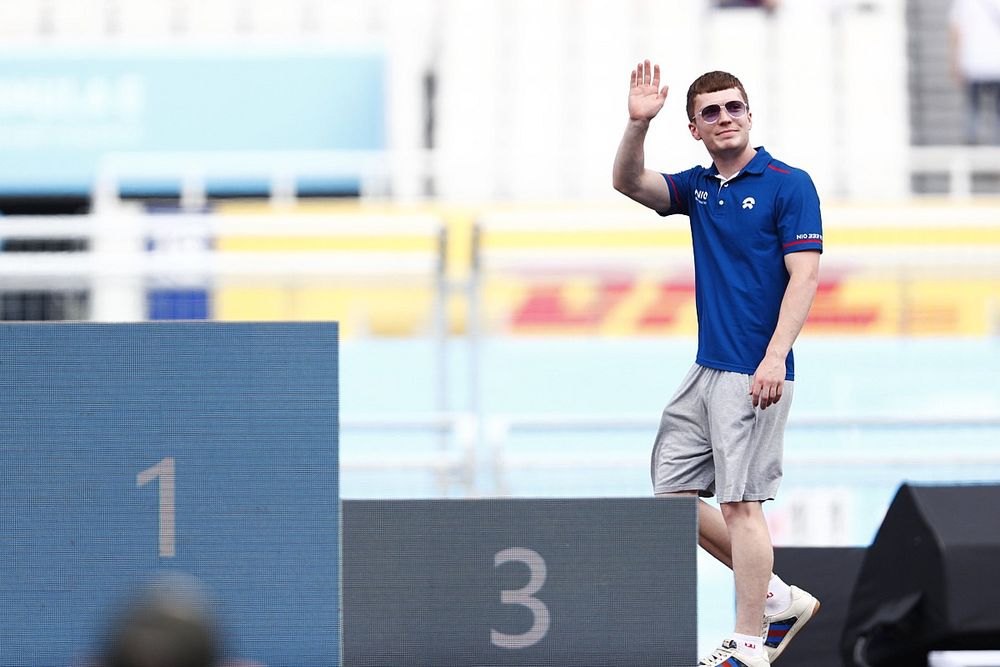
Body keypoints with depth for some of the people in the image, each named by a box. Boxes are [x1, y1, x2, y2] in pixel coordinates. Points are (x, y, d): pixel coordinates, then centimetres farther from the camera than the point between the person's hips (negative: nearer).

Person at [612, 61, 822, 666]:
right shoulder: (698, 187, 13)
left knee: (740, 502, -9)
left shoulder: (789, 184, -7)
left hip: (756, 375, -8)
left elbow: (804, 277, -12)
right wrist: (638, 123, -16)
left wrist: (775, 358, -21)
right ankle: (778, 599, 18)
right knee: (673, 493, 9)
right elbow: (630, 183, 2)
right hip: (705, 369, 8)